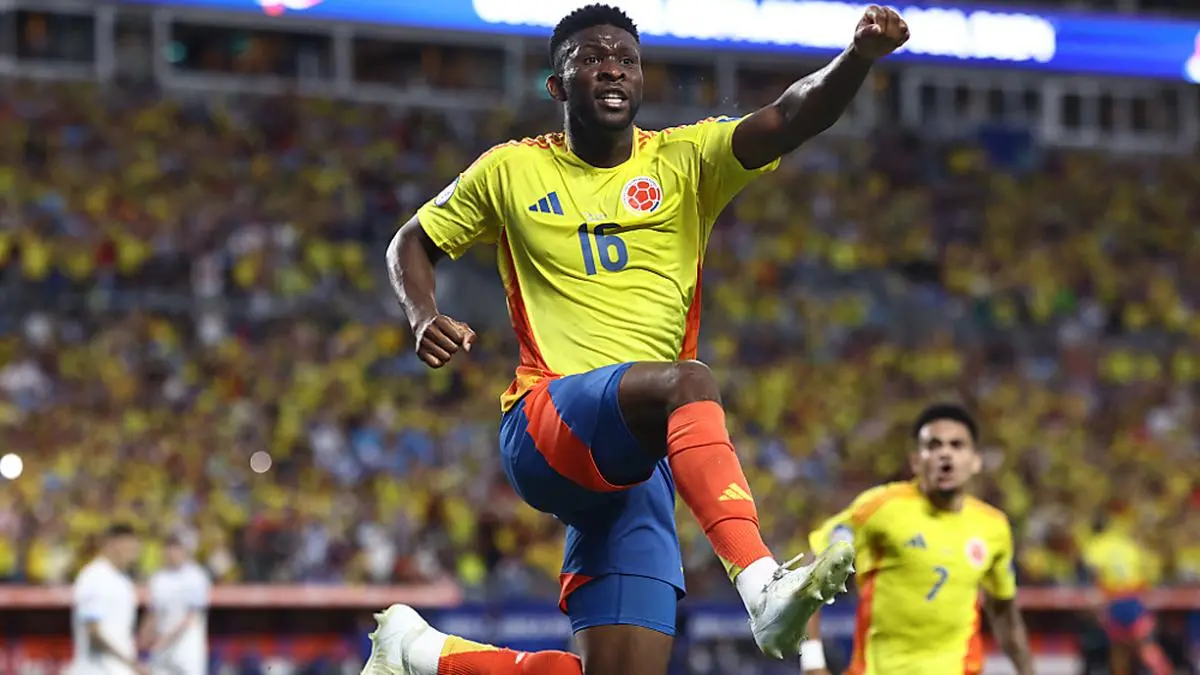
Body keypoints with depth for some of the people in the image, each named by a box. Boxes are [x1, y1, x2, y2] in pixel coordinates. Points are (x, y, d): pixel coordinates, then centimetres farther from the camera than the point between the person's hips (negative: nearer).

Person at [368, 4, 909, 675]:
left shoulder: (684, 161, 8)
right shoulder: (511, 171, 9)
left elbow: (792, 118, -8)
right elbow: (413, 244, 20)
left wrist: (861, 55, -28)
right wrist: (424, 318, -2)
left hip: (639, 455, 3)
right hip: (542, 423, -3)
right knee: (688, 382, -35)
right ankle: (763, 586, -51)